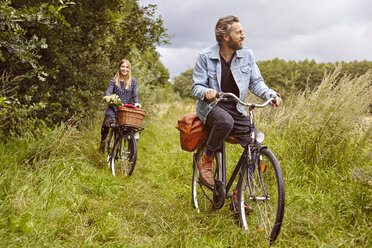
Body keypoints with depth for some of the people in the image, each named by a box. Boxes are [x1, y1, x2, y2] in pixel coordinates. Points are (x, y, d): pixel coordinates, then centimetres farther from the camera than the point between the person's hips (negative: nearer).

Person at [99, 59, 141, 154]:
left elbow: (134, 95, 5)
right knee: (106, 123, -25)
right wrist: (107, 97, -29)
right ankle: (102, 143, -1)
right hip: (114, 108, -1)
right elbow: (109, 91, -6)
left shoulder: (133, 81, 9)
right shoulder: (114, 80, 6)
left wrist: (136, 103, -16)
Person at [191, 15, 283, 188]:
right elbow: (196, 87, -7)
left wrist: (271, 95, -13)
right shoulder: (205, 57, -7)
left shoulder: (247, 55, 3)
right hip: (211, 106, -4)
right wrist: (206, 92, -32)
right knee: (226, 122, -40)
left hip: (236, 109, 4)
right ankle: (206, 160, -12)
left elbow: (256, 82, 7)